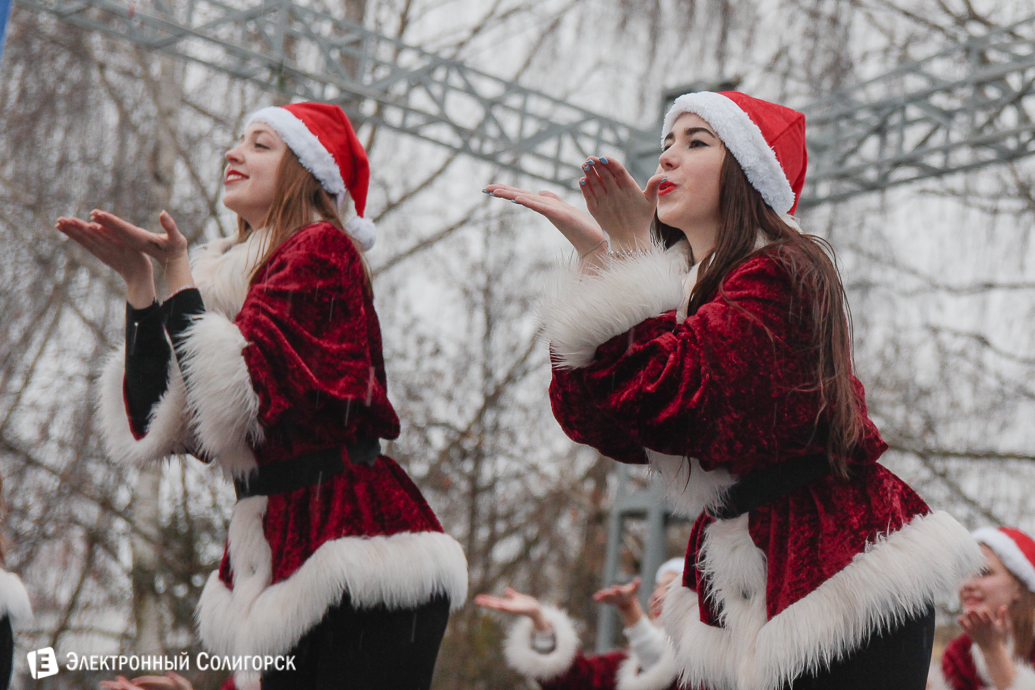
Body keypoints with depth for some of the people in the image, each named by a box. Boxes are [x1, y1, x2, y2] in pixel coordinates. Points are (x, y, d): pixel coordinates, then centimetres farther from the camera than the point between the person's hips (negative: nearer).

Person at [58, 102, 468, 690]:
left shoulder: (321, 251, -5)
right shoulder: (228, 277, 17)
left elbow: (238, 397, -17)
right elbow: (154, 427, 9)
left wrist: (177, 270, -12)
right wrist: (138, 279, 6)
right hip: (287, 562, 7)